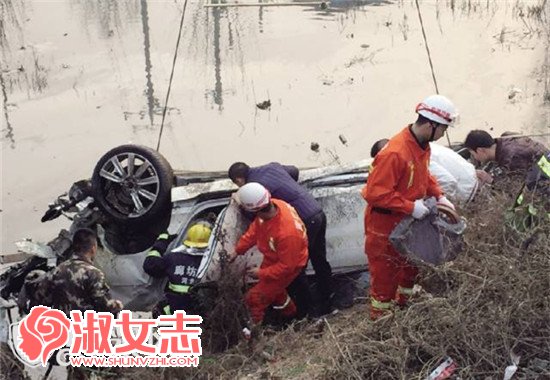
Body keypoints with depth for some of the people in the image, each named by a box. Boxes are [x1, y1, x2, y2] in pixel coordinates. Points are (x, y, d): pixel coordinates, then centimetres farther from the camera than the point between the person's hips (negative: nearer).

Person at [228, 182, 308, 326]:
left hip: (288, 266, -8)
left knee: (254, 298, -2)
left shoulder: (287, 233, -46)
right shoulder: (271, 205, -24)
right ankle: (290, 312, 59)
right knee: (273, 288, 31)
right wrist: (237, 250, -3)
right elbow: (254, 229, -4)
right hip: (273, 258, 8)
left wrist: (261, 273, -20)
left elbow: (286, 266, -31)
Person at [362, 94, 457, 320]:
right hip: (385, 225, -9)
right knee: (385, 275, 8)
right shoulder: (394, 153, -33)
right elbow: (376, 193, -32)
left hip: (407, 223, 9)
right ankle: (380, 319, 27)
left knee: (411, 266, 25)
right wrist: (410, 207, -30)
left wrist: (439, 196, 1)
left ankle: (404, 305, 47)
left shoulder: (422, 146, -2)